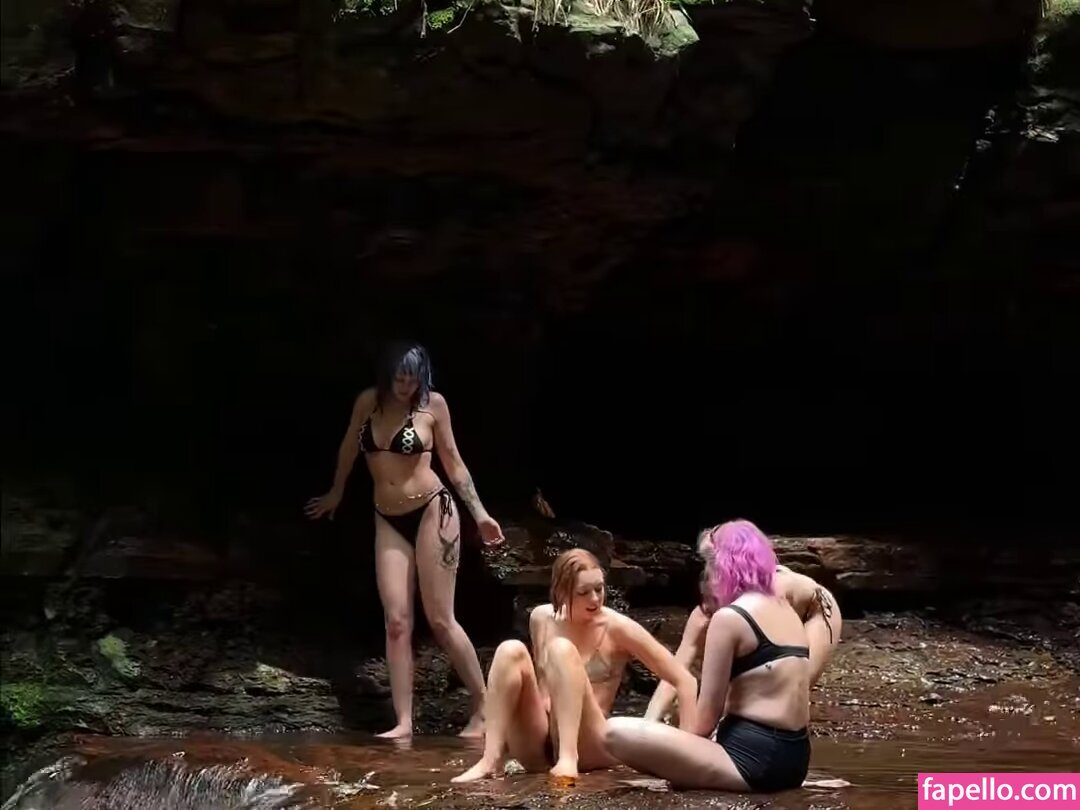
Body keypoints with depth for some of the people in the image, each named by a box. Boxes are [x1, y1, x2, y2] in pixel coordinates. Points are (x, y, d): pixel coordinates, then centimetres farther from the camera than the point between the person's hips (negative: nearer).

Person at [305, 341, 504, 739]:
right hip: (388, 521, 4)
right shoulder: (367, 402, 4)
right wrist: (336, 493, 35)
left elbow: (453, 462, 4)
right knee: (396, 621, -5)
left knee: (440, 620, -5)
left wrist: (479, 514, 1)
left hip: (431, 512, -4)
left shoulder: (433, 404, -4)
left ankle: (483, 709, 5)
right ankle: (403, 722, -6)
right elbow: (349, 449, 22)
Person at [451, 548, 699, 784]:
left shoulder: (617, 628, -8)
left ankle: (569, 759, -38)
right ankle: (490, 760, -27)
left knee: (562, 649, -25)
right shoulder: (541, 618, 4)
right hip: (538, 747, 4)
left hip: (588, 746, -4)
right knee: (511, 650, -18)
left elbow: (685, 681, -8)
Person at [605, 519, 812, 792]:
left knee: (617, 732, -17)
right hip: (793, 761, 9)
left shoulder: (729, 618, -10)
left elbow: (705, 719, -10)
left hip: (753, 760, -9)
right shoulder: (786, 610, 15)